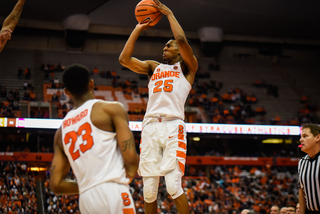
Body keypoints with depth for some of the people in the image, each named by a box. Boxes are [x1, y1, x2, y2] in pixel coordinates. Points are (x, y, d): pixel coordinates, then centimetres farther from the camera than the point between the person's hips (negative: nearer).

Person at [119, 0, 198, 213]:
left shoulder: (187, 66, 14)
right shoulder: (154, 67, 27)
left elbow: (181, 39, -5)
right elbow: (124, 59, 14)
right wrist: (138, 29, 18)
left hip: (173, 126, -4)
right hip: (150, 127, 5)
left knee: (173, 185, -17)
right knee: (149, 189, 0)